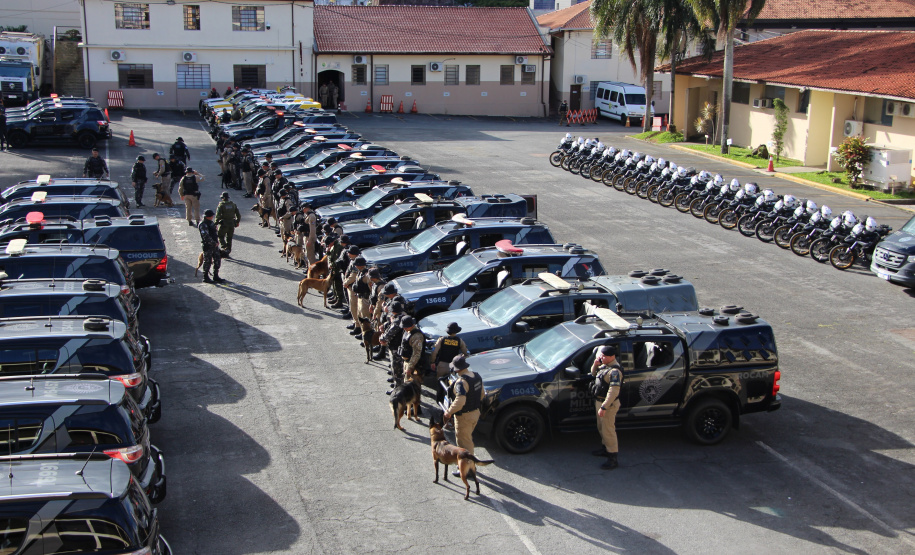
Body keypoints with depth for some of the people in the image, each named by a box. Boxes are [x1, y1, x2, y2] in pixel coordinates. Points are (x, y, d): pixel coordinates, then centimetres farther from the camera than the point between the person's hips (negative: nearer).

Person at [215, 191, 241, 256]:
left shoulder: (221, 205, -10)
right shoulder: (233, 204, 6)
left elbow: (218, 216, -15)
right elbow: (238, 214, 9)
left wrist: (216, 224, -9)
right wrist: (238, 221, 23)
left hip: (223, 224, -4)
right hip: (232, 224, 5)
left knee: (221, 237, 8)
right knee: (229, 238, 13)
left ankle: (224, 248, -10)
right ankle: (228, 251, 17)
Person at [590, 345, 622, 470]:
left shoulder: (614, 371, -25)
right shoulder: (604, 365, 6)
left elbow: (614, 391, -30)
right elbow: (594, 373, 23)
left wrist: (604, 407, -30)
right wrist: (595, 365, 1)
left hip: (609, 404, -10)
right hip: (599, 401, 10)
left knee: (608, 430, -5)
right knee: (601, 428, 23)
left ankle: (613, 459, 0)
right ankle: (605, 448, 41)